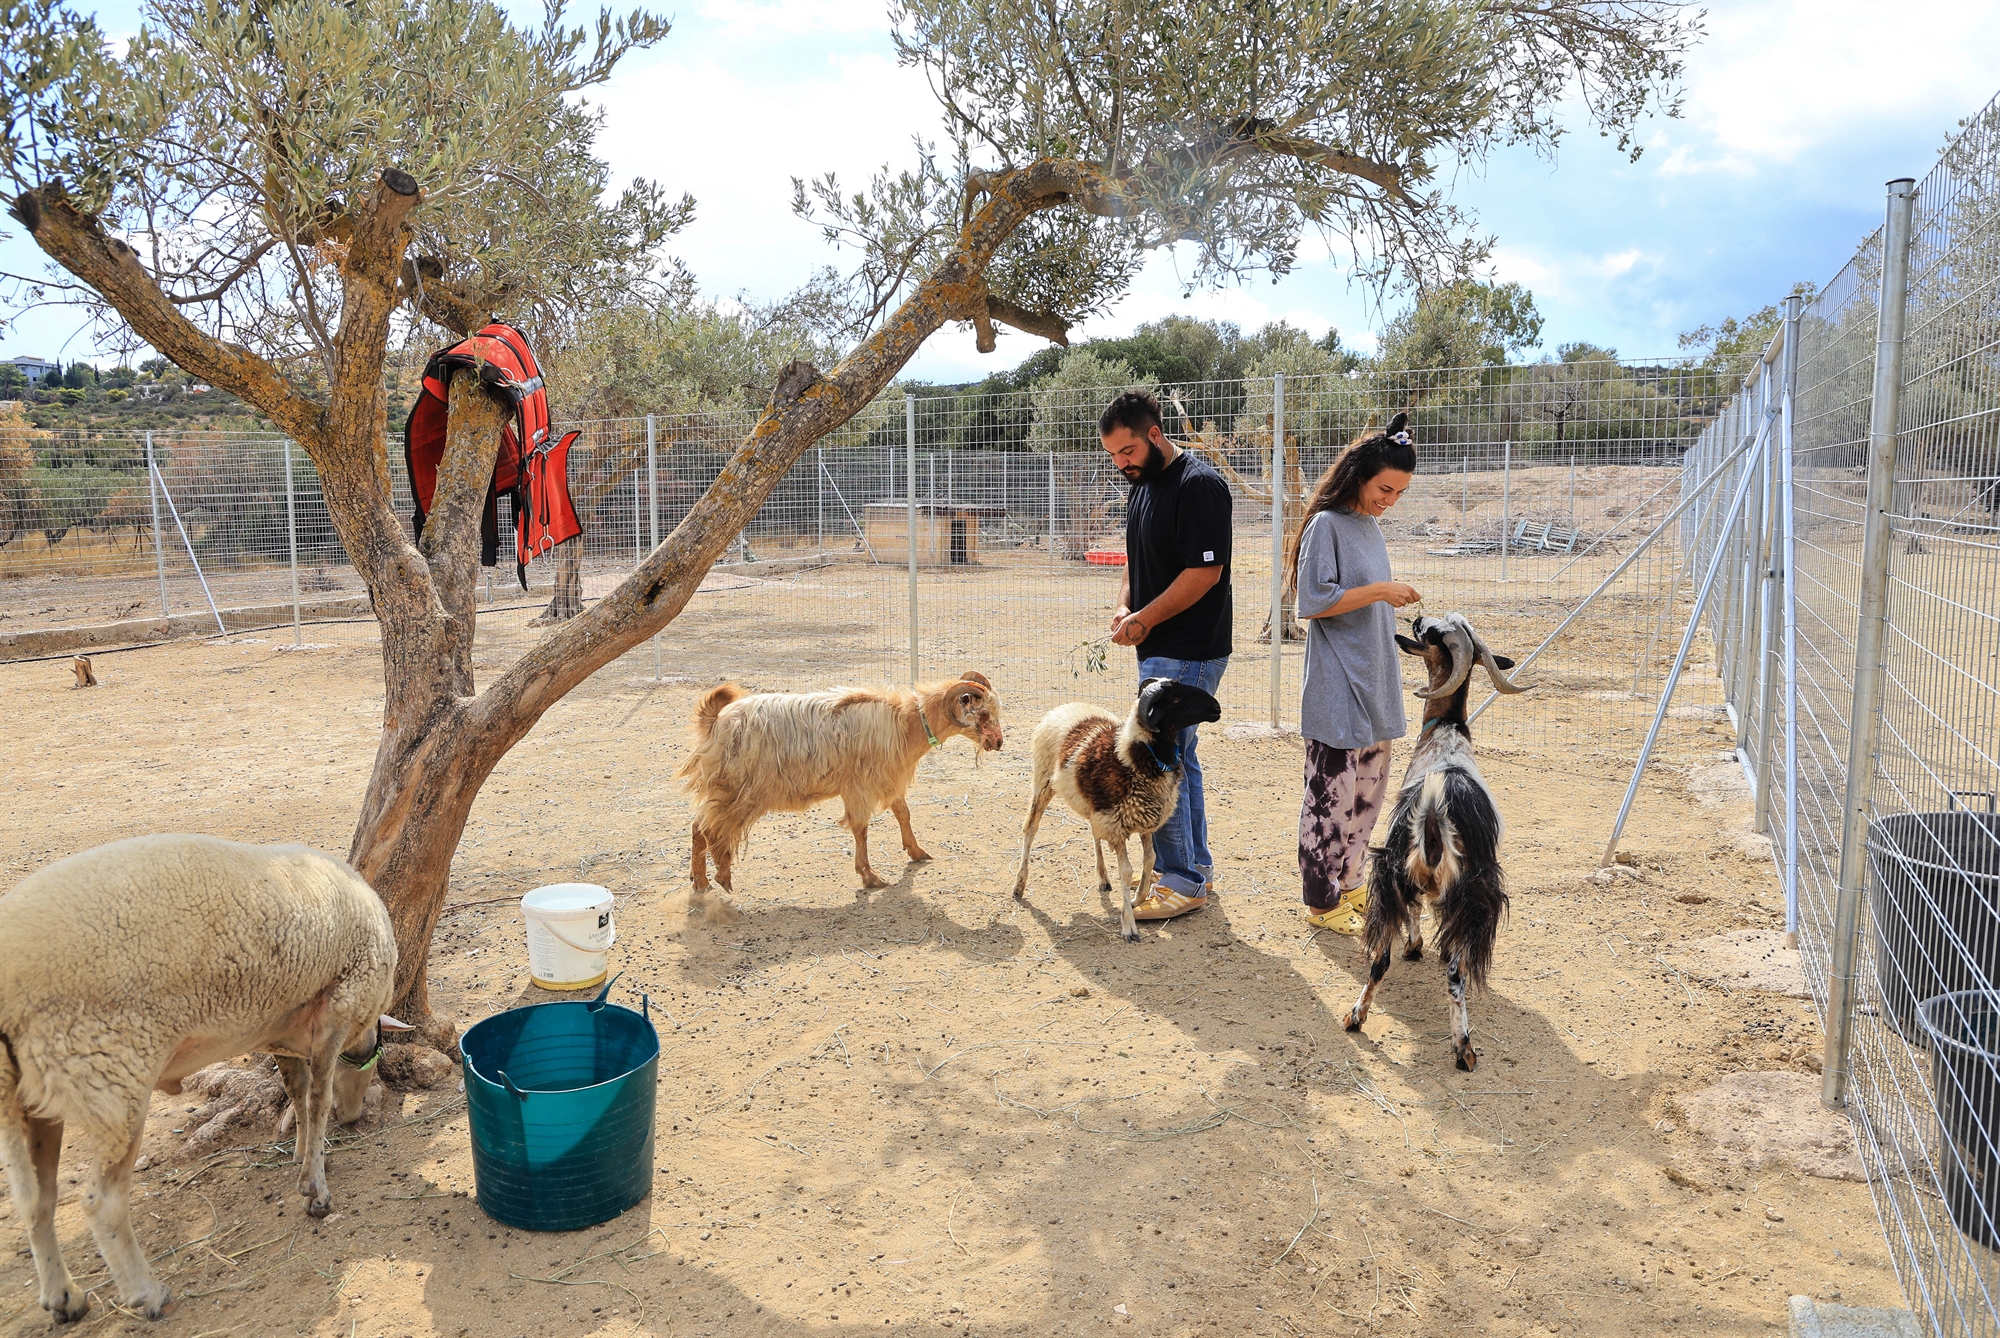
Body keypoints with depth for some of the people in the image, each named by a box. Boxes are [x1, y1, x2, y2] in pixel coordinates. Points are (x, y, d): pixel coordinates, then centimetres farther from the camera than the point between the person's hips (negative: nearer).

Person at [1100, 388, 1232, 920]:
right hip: (1160, 651, 10)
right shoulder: (1144, 484, 14)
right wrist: (1124, 607, 4)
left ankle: (1181, 882, 2)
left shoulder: (1198, 485, -16)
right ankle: (1197, 867, 26)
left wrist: (1146, 618, -15)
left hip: (1188, 653, -10)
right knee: (1178, 756, 15)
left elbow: (1206, 571, -20)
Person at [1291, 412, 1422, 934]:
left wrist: (1390, 665, 20)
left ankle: (1346, 882, 26)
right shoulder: (1327, 525, -11)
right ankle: (1321, 901, 6)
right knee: (1334, 792, -4)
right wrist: (1379, 590, -17)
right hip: (1336, 690, -9)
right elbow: (1313, 602, -16)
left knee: (1369, 787, 13)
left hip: (1373, 685, 9)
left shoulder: (1370, 525, 14)